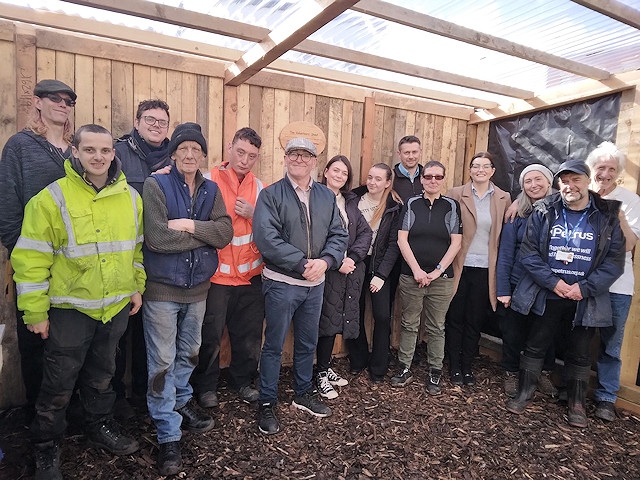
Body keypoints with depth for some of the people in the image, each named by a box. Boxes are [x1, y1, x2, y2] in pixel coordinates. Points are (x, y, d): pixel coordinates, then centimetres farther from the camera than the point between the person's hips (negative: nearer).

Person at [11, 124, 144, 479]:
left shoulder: (130, 197, 1)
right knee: (59, 383, 12)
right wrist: (34, 312, -12)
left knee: (102, 374, 22)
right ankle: (46, 445, 36)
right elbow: (30, 259, -12)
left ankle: (100, 426, 44)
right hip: (69, 308, -4)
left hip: (116, 306, 4)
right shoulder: (52, 198, -13)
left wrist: (136, 287, 12)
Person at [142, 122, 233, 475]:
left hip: (197, 288, 5)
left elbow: (225, 232, -7)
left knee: (189, 354, 21)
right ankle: (169, 435, 20)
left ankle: (181, 403, 46)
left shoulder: (210, 190, 5)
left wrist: (190, 225, -20)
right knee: (162, 363, 5)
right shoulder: (156, 185, -9)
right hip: (162, 289, -4)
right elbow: (157, 237, -22)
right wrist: (204, 235, -13)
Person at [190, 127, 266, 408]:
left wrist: (253, 214, -10)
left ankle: (243, 380, 36)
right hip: (216, 275, -4)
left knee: (249, 334, 15)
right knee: (210, 335, 10)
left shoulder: (259, 187, 7)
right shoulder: (210, 181, -7)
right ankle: (205, 385, 30)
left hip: (250, 276, 4)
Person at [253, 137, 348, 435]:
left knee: (308, 343, 19)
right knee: (274, 345, 7)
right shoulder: (271, 195, -7)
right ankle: (266, 404, 25)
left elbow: (338, 235, 2)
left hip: (315, 283, 5)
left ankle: (303, 393, 39)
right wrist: (304, 263, -21)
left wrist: (325, 261, -17)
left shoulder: (327, 196, 7)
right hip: (281, 283, -5)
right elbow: (267, 238, -19)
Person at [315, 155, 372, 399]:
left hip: (351, 269, 6)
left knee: (336, 320, 13)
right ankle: (321, 375, 17)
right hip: (327, 270, -6)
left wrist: (353, 257, -8)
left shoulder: (350, 201, 14)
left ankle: (325, 368, 30)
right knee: (327, 320, 0)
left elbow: (365, 232, 7)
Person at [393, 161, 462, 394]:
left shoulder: (452, 206, 5)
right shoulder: (411, 204, 4)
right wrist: (417, 270, -9)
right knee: (409, 324, 8)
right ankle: (404, 368, 21)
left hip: (441, 278, 0)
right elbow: (402, 240, -1)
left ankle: (435, 373, 22)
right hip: (411, 276, 0)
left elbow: (456, 243, 0)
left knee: (436, 327, 9)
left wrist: (437, 271, -8)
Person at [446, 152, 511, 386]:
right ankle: (454, 367, 23)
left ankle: (468, 367, 27)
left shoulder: (504, 199, 5)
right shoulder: (456, 194, -2)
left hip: (485, 269, 2)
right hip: (459, 267, -1)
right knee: (455, 318, 8)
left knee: (475, 321, 12)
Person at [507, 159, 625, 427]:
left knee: (580, 353, 14)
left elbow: (615, 261, -3)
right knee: (535, 345, 10)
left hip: (585, 300, 1)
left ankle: (577, 404, 33)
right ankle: (524, 394, 27)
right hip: (546, 296, 0)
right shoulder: (543, 212, -4)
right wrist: (554, 282, -15)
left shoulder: (607, 216, -1)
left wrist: (585, 288, -14)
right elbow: (528, 252, -7)